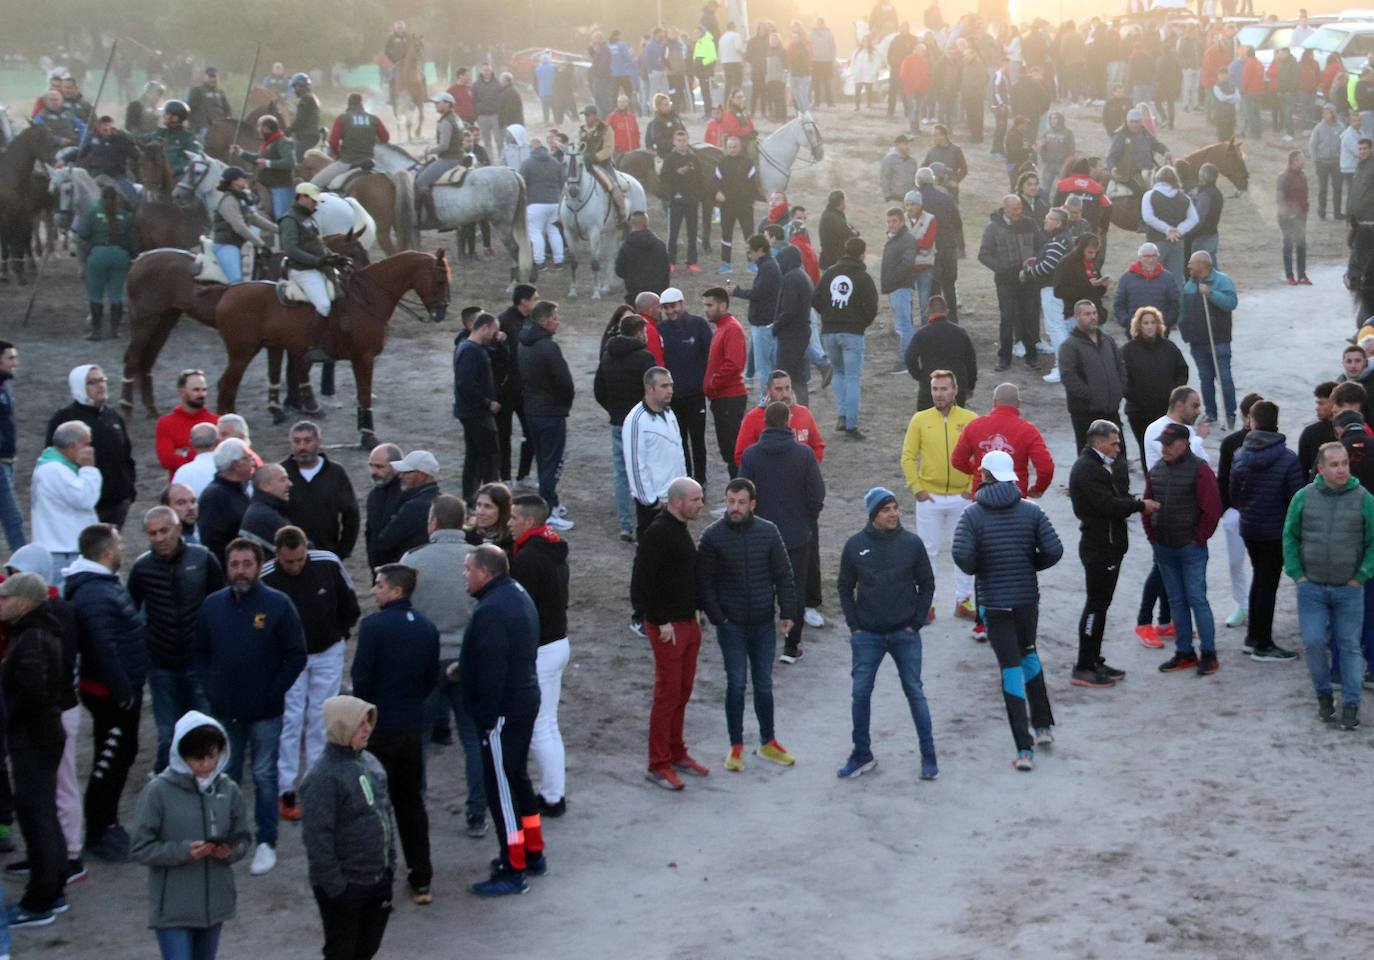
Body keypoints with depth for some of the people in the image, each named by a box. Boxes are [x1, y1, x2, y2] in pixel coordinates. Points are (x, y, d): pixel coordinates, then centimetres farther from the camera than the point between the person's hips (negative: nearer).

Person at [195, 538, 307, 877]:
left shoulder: (278, 604, -8)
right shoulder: (213, 605, 2)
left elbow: (296, 656, -6)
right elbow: (200, 653, 12)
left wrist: (273, 693, -11)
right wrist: (211, 690, 0)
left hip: (265, 713, -3)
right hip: (225, 712, 3)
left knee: (265, 777, 5)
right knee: (225, 777, 12)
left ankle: (266, 843, 14)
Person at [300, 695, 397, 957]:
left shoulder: (370, 762, 6)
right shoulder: (323, 776, -20)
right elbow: (316, 837, -22)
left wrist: (390, 862, 15)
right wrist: (334, 884, -20)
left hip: (379, 878, 8)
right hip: (345, 884, -8)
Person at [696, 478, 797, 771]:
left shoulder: (768, 532, -1)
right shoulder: (713, 536, -7)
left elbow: (783, 575, 6)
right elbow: (704, 581, -4)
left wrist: (787, 611, 1)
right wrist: (717, 618, -9)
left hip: (764, 623, 2)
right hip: (731, 624, -2)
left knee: (764, 684, 12)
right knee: (736, 684, 0)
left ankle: (768, 741, 26)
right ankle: (736, 746, 13)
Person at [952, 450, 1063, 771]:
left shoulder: (973, 513, -8)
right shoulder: (1031, 511, -2)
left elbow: (962, 554, -22)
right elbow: (1053, 550, -8)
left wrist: (975, 569, 0)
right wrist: (1030, 565, 10)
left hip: (993, 602, -2)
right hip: (1027, 597, 2)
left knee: (1011, 667, 0)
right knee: (1028, 654, 26)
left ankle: (1024, 749, -3)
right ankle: (1043, 725, 26)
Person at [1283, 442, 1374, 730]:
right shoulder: (1303, 497, -1)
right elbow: (1289, 537, 6)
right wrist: (1297, 575, 0)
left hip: (1349, 589, -1)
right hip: (1311, 587, 1)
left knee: (1349, 646, 4)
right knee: (1313, 642, -6)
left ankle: (1351, 705, 12)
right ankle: (1323, 695, 15)